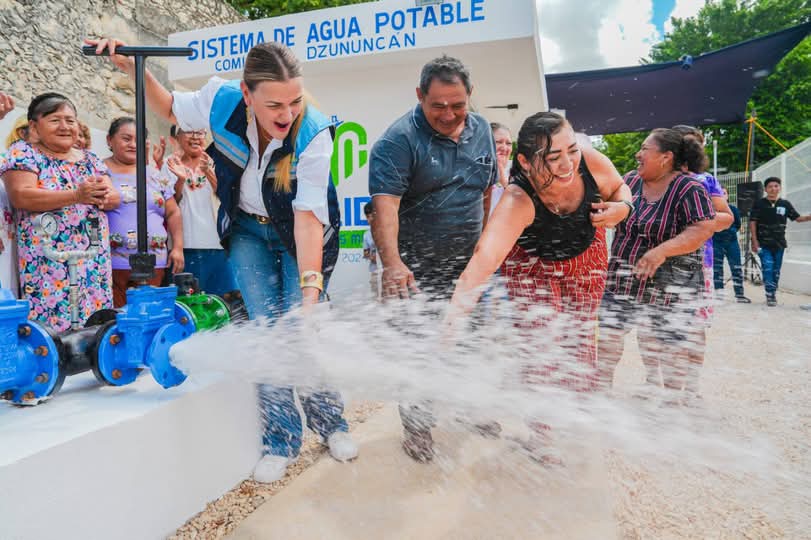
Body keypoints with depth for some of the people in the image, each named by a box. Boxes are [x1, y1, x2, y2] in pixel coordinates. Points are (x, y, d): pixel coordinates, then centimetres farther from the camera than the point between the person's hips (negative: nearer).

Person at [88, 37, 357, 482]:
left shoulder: (313, 134, -28)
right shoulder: (221, 101, -18)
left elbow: (308, 215, -33)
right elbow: (171, 109, 6)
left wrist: (311, 288, -41)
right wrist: (133, 68, -9)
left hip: (299, 234, -2)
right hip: (247, 231, 3)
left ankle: (331, 422, 17)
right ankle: (281, 439, 7)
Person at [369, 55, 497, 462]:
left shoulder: (482, 130, 5)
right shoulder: (398, 140, -16)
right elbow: (385, 204, -28)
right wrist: (392, 262, -41)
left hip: (467, 265, 6)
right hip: (416, 271, -6)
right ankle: (416, 426, 27)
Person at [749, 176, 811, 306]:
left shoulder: (785, 204, 5)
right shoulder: (759, 204, -2)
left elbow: (797, 218, 9)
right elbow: (752, 222, -3)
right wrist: (755, 241, -8)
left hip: (779, 244, 3)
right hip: (764, 244, -3)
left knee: (776, 271, 10)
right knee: (768, 269, -12)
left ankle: (773, 294, 23)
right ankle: (770, 296, -6)